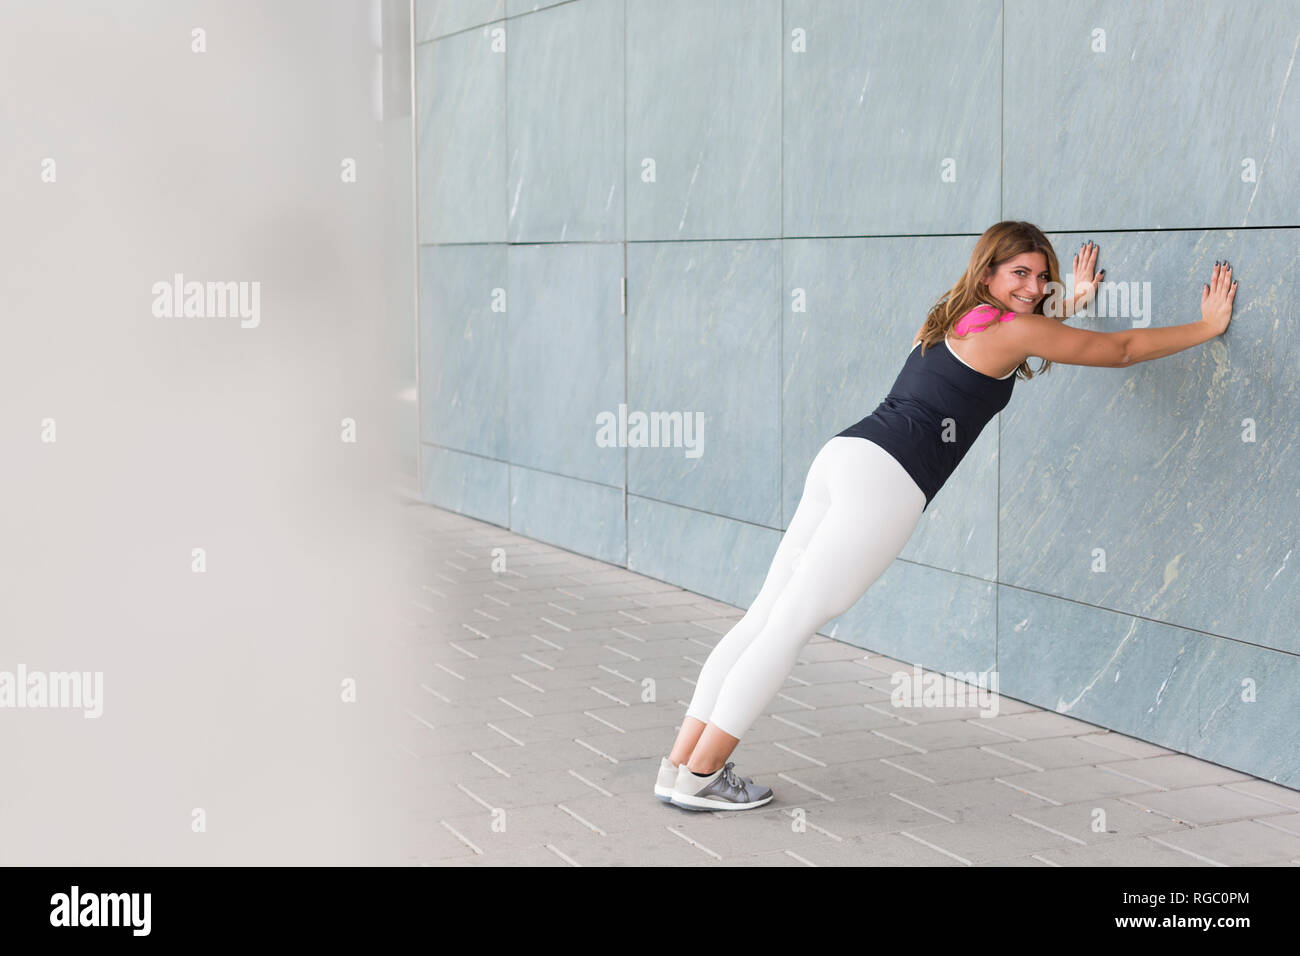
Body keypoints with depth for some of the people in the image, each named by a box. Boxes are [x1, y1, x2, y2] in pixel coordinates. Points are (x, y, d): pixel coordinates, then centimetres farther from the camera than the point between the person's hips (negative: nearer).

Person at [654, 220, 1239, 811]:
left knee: (767, 616, 5)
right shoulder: (1013, 329, 2)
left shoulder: (954, 317, 26)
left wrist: (1068, 304, 48)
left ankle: (680, 764, 5)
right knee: (791, 624, -8)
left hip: (844, 455, 9)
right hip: (885, 478, -9)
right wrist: (1208, 326, 21)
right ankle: (697, 777, -5)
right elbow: (1121, 350, 11)